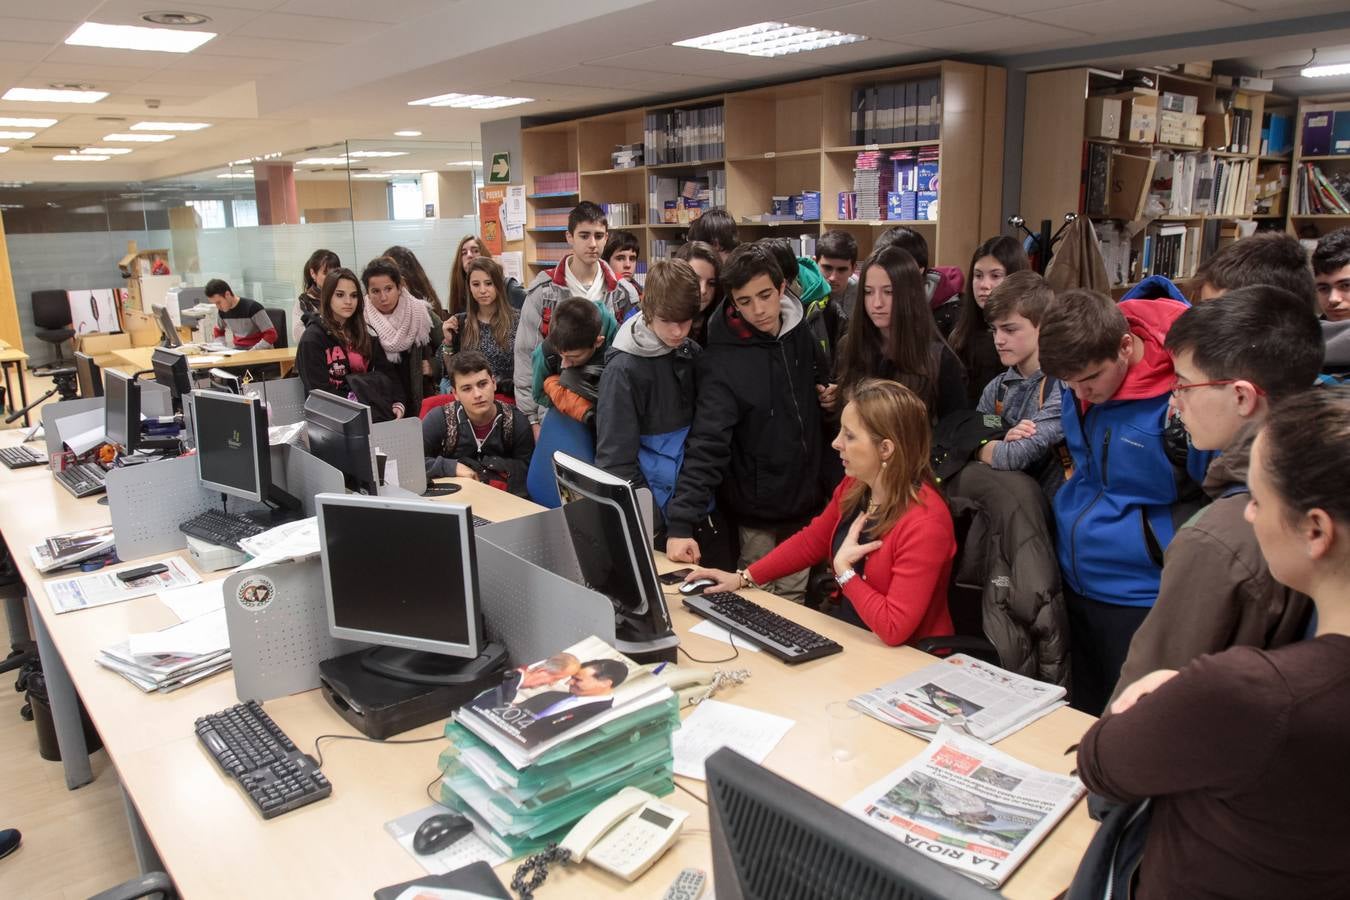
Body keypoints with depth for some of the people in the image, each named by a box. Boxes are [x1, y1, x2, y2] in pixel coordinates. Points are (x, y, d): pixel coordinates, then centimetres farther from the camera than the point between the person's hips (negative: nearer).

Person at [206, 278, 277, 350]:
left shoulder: (252, 307, -15)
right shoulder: (223, 310, 5)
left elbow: (271, 334, -17)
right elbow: (217, 331, 26)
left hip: (259, 351, -6)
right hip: (237, 350, 6)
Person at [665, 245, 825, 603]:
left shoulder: (803, 332, -1)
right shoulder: (722, 360, -19)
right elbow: (706, 446, -25)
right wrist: (681, 522, -32)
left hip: (805, 503, 5)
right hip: (755, 511, -5)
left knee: (794, 602, 16)